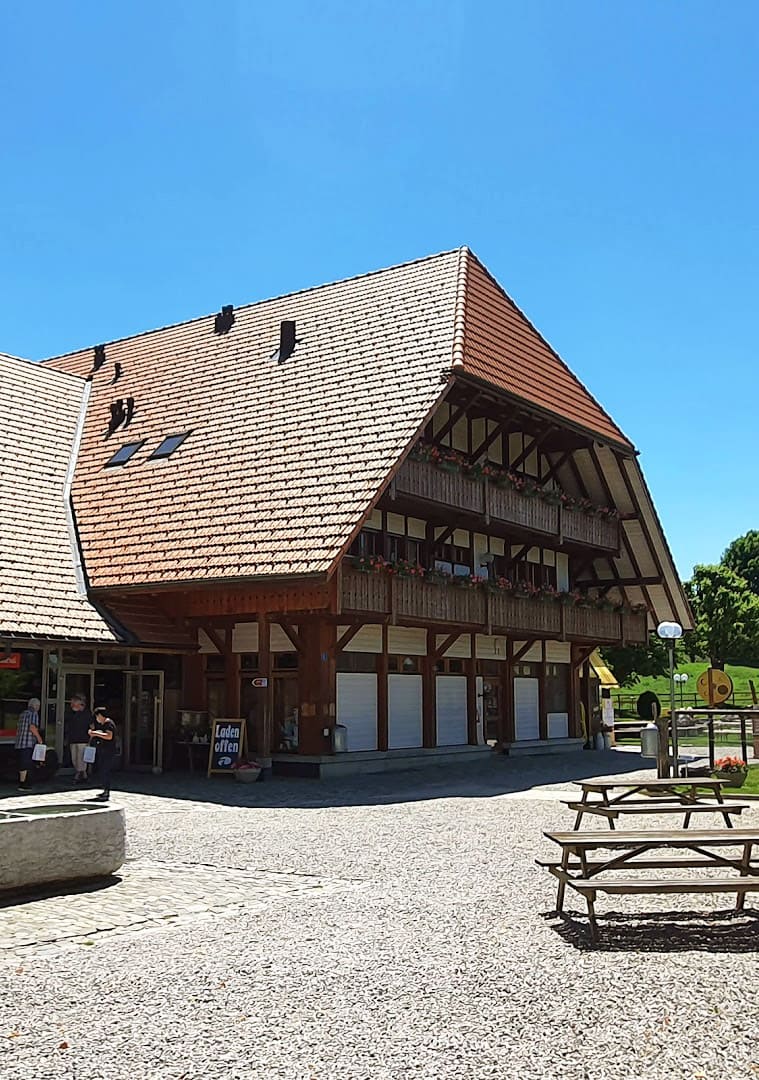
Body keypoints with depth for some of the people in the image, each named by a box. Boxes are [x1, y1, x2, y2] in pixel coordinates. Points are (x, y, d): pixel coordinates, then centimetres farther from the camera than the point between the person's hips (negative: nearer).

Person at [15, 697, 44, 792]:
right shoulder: (34, 713, -8)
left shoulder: (23, 714, 18)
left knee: (22, 764, 16)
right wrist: (39, 737, -7)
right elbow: (32, 727, -19)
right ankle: (22, 785, -8)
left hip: (19, 743, 9)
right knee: (25, 765, -7)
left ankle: (23, 781, 22)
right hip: (28, 743, -9)